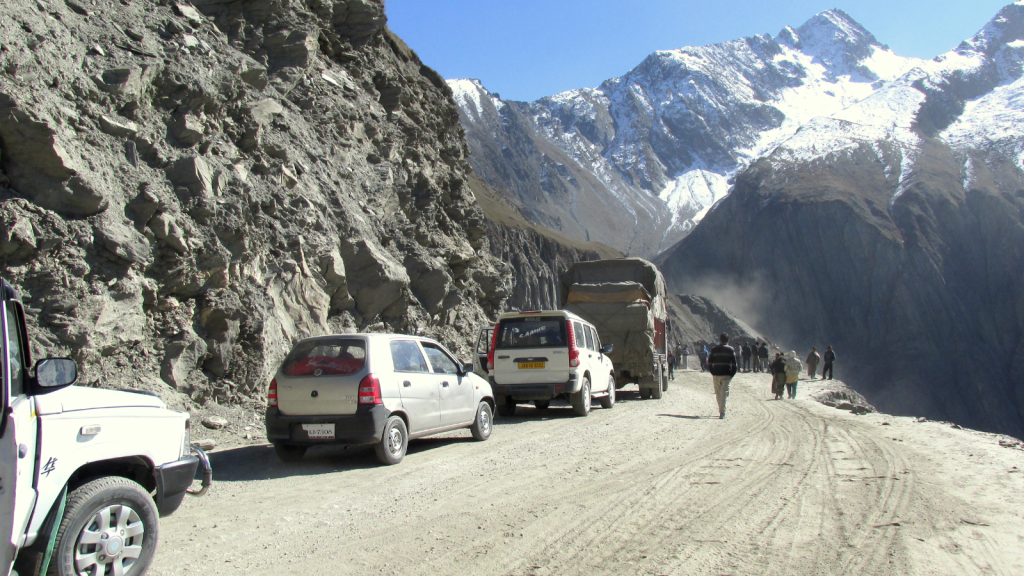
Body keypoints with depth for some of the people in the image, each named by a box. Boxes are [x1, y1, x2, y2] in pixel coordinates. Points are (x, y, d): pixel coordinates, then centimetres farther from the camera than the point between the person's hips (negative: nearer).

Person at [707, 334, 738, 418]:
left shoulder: (714, 349, 6)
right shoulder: (731, 350, 2)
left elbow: (709, 363, 4)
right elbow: (734, 363, -3)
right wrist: (732, 374, 5)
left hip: (716, 374, 2)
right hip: (726, 374, -2)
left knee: (718, 393, 13)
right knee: (724, 393, -4)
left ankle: (721, 411, 21)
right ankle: (722, 412, -13)